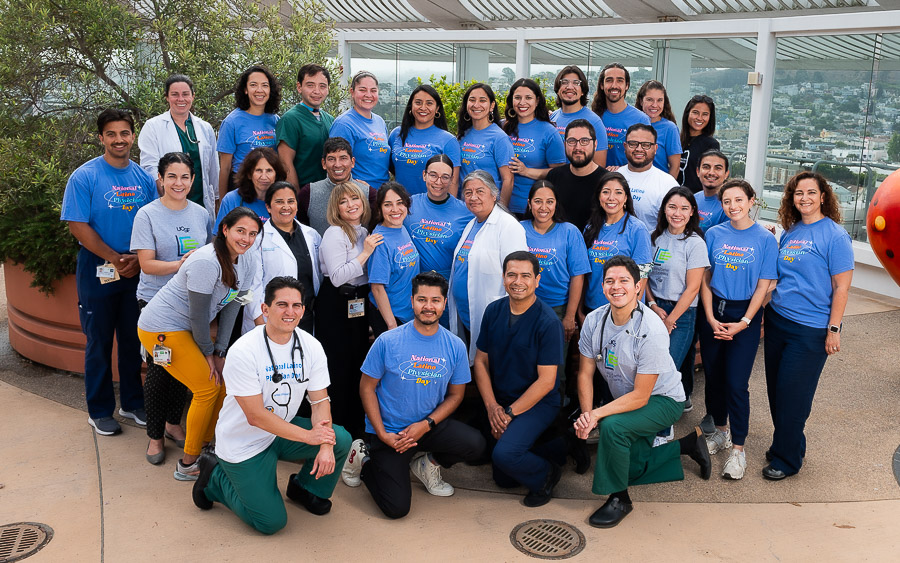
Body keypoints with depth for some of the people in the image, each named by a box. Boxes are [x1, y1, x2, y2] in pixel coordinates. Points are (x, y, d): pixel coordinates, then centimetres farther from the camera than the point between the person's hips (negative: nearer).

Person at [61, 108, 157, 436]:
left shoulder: (144, 178, 4)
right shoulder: (84, 177, -8)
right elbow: (77, 226, -12)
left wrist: (138, 258, -11)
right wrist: (116, 259, -15)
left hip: (137, 273, 4)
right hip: (98, 272, -3)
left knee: (134, 340, 12)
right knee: (99, 342, 6)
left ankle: (133, 403, 27)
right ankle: (99, 411, 20)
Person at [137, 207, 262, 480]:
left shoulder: (248, 266, -1)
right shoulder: (206, 261, -26)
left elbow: (230, 309, 0)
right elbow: (198, 314, -21)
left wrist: (220, 352, -4)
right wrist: (208, 352, -10)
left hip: (189, 329, 8)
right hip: (161, 328, -8)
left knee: (224, 381, 5)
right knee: (208, 388, -8)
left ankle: (204, 446, 22)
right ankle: (188, 465, 5)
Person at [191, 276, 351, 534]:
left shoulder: (311, 347, -8)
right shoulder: (243, 352, -25)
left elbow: (320, 401, -7)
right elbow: (256, 417, -25)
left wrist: (326, 446, -24)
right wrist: (308, 436, -27)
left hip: (285, 429, 5)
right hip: (244, 443, -5)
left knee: (341, 440, -17)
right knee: (271, 522, -6)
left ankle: (305, 488, 13)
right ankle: (215, 477, 17)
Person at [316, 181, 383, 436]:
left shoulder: (364, 232, 12)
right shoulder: (335, 234, -13)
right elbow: (337, 277, -22)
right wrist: (365, 253, -21)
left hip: (359, 305, 8)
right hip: (336, 306, -8)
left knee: (358, 364, 14)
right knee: (339, 367, -1)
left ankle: (356, 428, 27)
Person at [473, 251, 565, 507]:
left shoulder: (547, 321, -18)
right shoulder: (494, 311, -2)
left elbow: (546, 381, -18)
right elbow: (481, 361, 2)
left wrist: (510, 412, -18)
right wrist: (492, 406, -9)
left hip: (537, 403, -6)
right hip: (500, 402, 6)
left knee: (504, 455, -28)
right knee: (503, 479, 11)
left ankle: (545, 475, 3)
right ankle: (553, 451, 33)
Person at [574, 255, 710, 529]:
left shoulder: (652, 330, -30)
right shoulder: (594, 321, -13)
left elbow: (640, 396, -27)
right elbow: (585, 373, -6)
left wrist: (597, 414, -33)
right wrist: (586, 414, -22)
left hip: (662, 399, -7)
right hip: (623, 399, 7)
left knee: (612, 425, -33)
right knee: (628, 467, 11)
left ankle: (619, 498, -10)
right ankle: (688, 445, 32)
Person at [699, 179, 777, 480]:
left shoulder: (765, 239, -4)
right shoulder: (713, 234, 3)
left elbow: (763, 285, -5)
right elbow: (705, 279, 3)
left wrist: (743, 322, -12)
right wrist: (711, 318, -6)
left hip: (745, 314, -3)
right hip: (713, 312, 3)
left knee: (736, 383, -6)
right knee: (713, 376, 10)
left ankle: (738, 448, 4)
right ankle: (721, 431, 29)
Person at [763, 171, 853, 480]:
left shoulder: (835, 235, -10)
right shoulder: (789, 233, 9)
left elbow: (841, 286, -11)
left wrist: (833, 330, -13)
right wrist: (768, 311, 14)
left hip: (810, 330, -6)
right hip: (777, 321, 6)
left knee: (792, 394, 1)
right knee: (776, 388, 12)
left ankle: (788, 458, 16)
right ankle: (785, 444, 30)